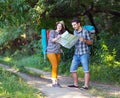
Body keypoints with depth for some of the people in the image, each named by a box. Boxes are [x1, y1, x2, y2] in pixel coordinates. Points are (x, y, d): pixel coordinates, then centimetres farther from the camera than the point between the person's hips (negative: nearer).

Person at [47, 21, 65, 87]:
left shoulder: (61, 34, 15)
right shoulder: (52, 32, 0)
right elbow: (51, 40, -13)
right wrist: (57, 38, -32)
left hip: (58, 52, 5)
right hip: (51, 51, -5)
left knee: (56, 67, 3)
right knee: (54, 66, -12)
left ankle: (56, 82, 6)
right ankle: (54, 82, -11)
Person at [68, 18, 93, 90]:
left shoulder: (85, 31, -7)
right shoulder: (75, 32, 11)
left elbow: (91, 42, -4)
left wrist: (84, 40, -21)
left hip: (84, 54, -7)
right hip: (76, 54, 7)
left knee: (86, 70, -3)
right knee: (72, 69, 7)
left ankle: (86, 86, 1)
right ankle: (76, 84, 17)